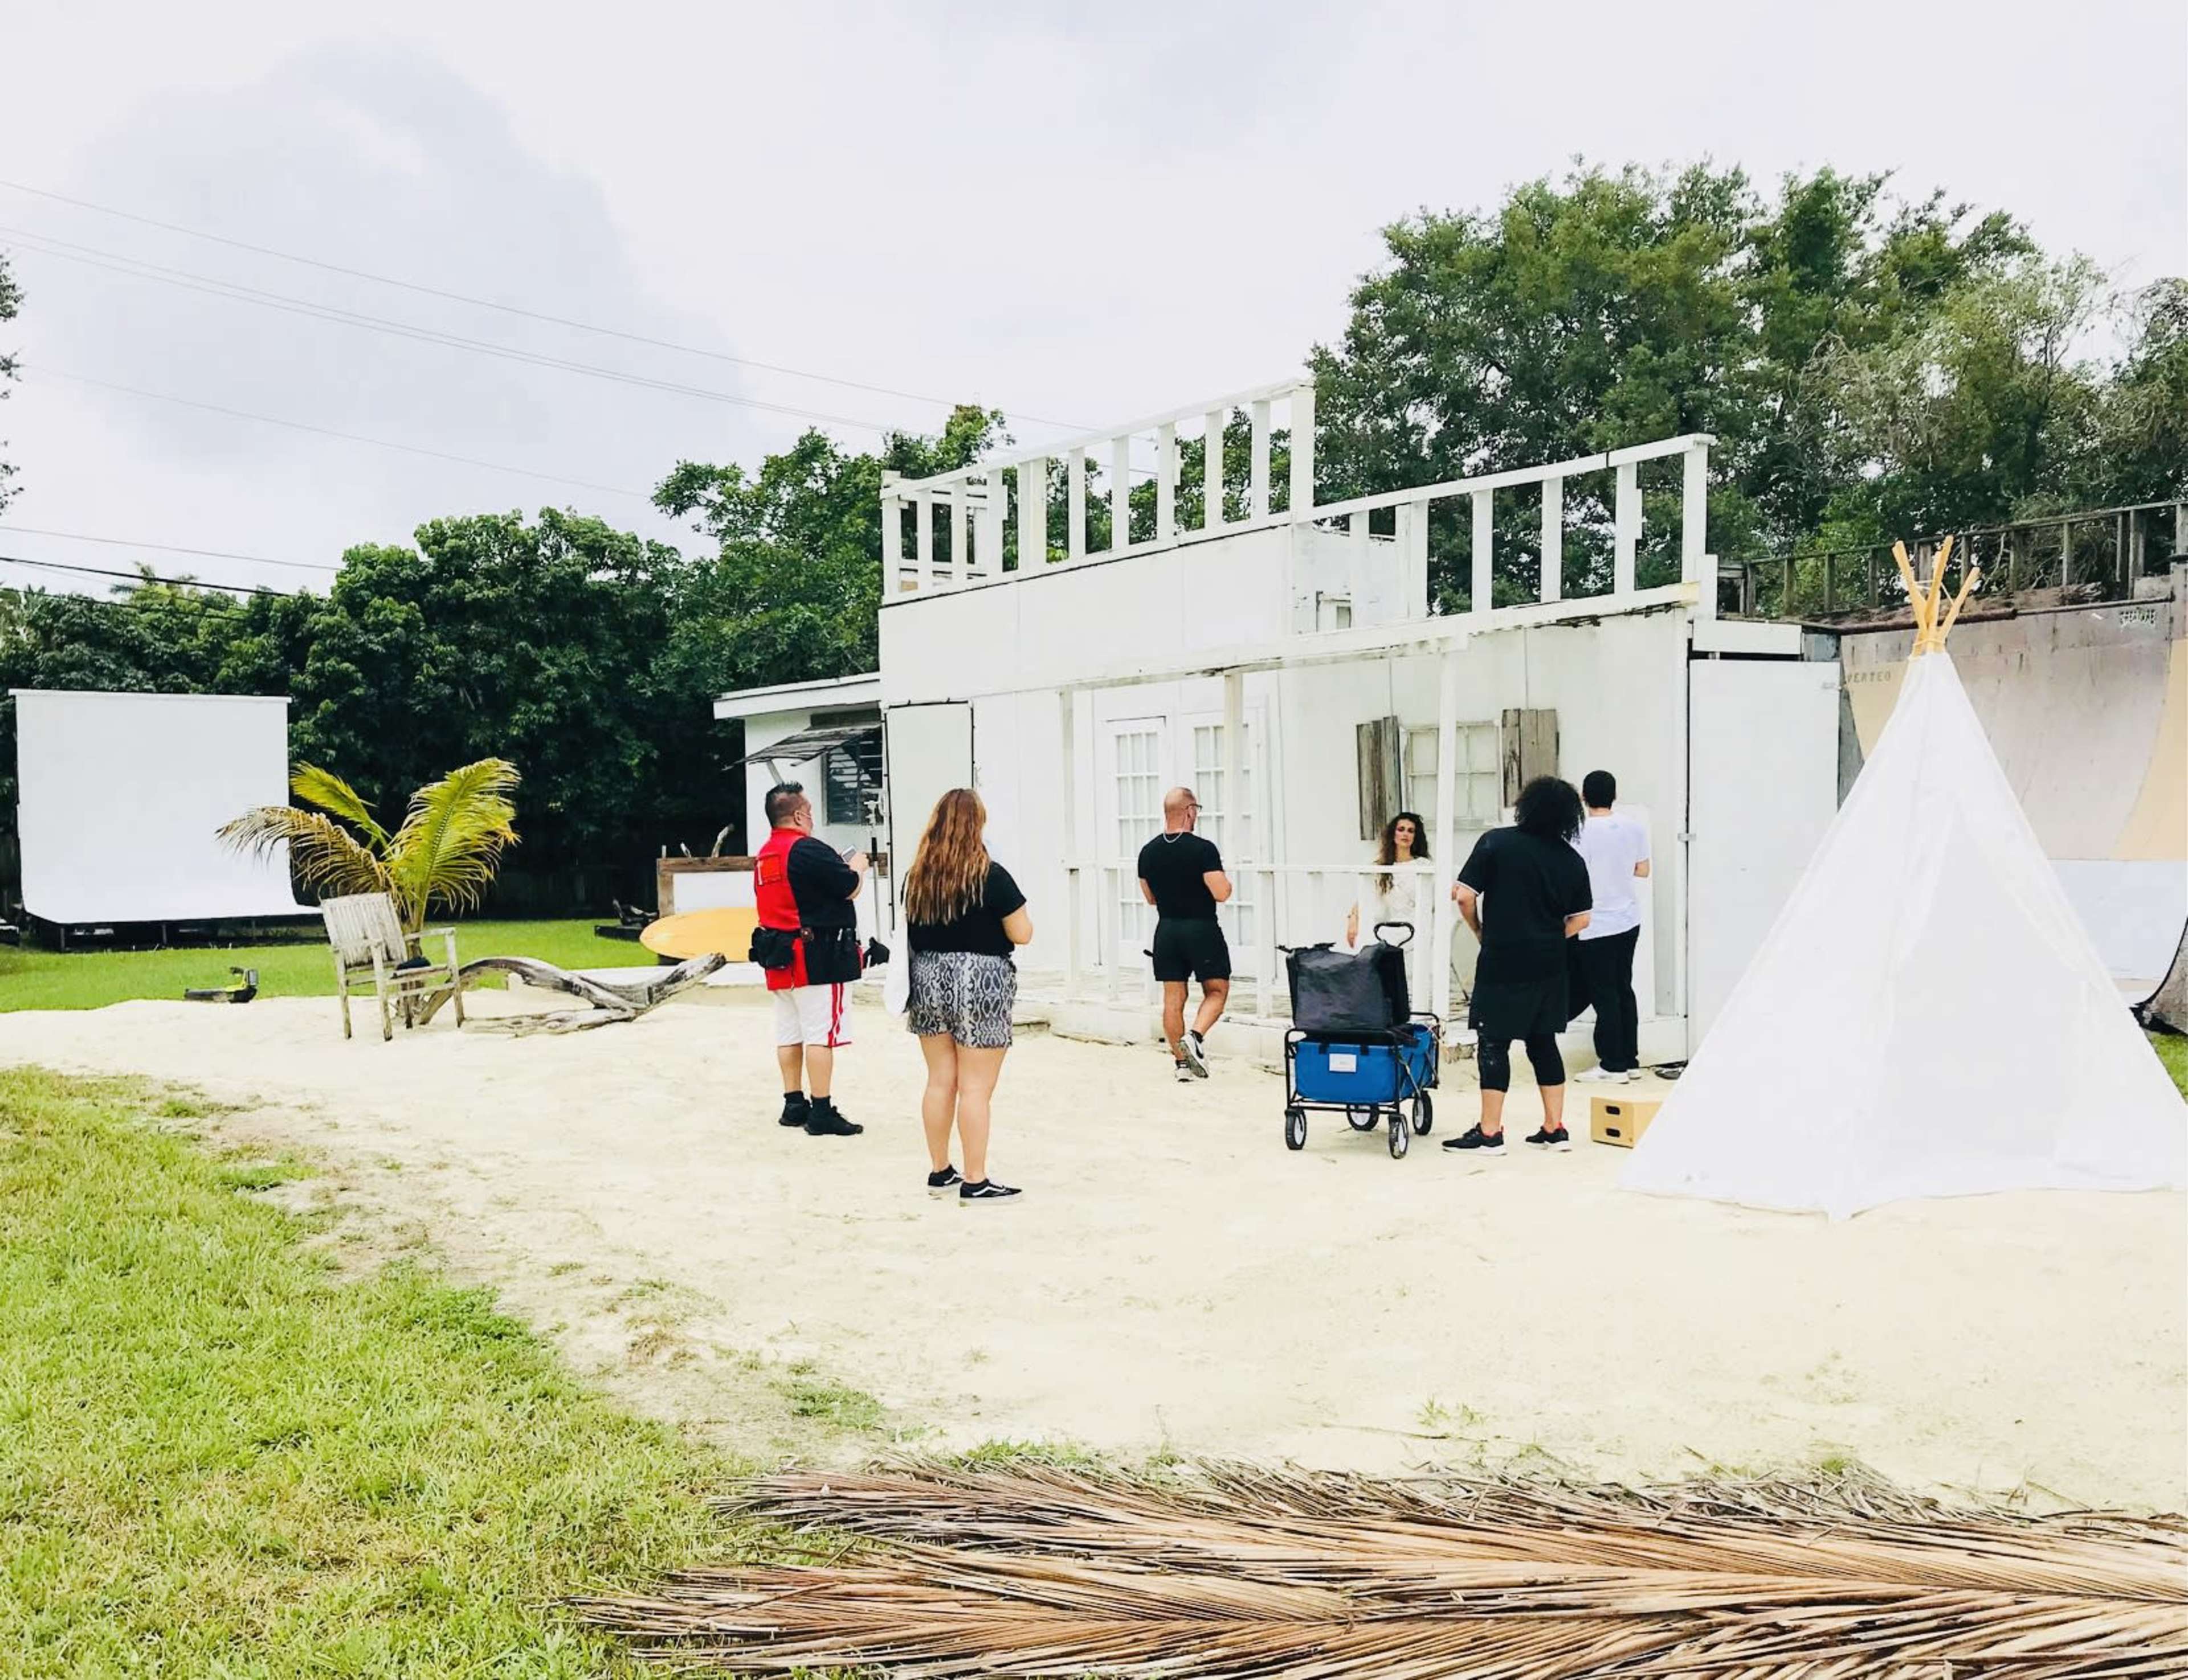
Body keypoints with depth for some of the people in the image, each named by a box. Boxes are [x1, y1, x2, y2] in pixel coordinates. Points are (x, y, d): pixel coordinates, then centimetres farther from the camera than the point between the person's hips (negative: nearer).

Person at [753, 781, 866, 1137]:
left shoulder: (763, 856, 13)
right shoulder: (809, 850, -15)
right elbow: (851, 889, -13)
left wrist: (840, 867, 21)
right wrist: (857, 866, 8)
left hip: (779, 957, 9)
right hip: (818, 958, -9)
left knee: (789, 1034, 14)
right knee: (821, 1034, -6)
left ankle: (794, 1104, 21)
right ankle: (821, 1112, -6)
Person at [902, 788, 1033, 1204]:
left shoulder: (917, 876, 3)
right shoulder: (990, 875, -12)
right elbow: (1022, 934, -10)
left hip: (929, 981, 6)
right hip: (979, 983, -6)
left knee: (940, 1082, 14)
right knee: (976, 1088, -1)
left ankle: (941, 1173, 22)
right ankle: (976, 1182, 4)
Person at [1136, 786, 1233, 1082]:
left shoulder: (1148, 852, 4)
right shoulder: (1203, 849, -15)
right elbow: (1221, 893, -18)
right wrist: (1225, 880, 3)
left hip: (1166, 930, 5)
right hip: (1202, 930, -5)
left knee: (1173, 998, 9)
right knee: (1217, 990, 9)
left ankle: (1181, 1062, 12)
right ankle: (1195, 1036, -13)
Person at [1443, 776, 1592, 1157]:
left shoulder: (1496, 842, -7)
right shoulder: (1572, 860, 6)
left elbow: (1465, 896, -10)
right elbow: (1580, 919, 10)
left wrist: (1479, 930, 6)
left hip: (1502, 962, -5)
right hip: (1549, 967, 5)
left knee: (1494, 1043, 1)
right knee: (1543, 1042, 14)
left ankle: (1490, 1133, 3)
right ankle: (1555, 1129, 17)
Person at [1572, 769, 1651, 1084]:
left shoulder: (1583, 832, -15)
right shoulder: (1635, 826, 0)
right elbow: (1643, 871, 9)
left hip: (1596, 926, -6)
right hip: (1629, 920, 6)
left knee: (1604, 995, 1)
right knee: (1624, 989, 15)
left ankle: (1612, 1066, 5)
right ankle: (1631, 1060, 20)